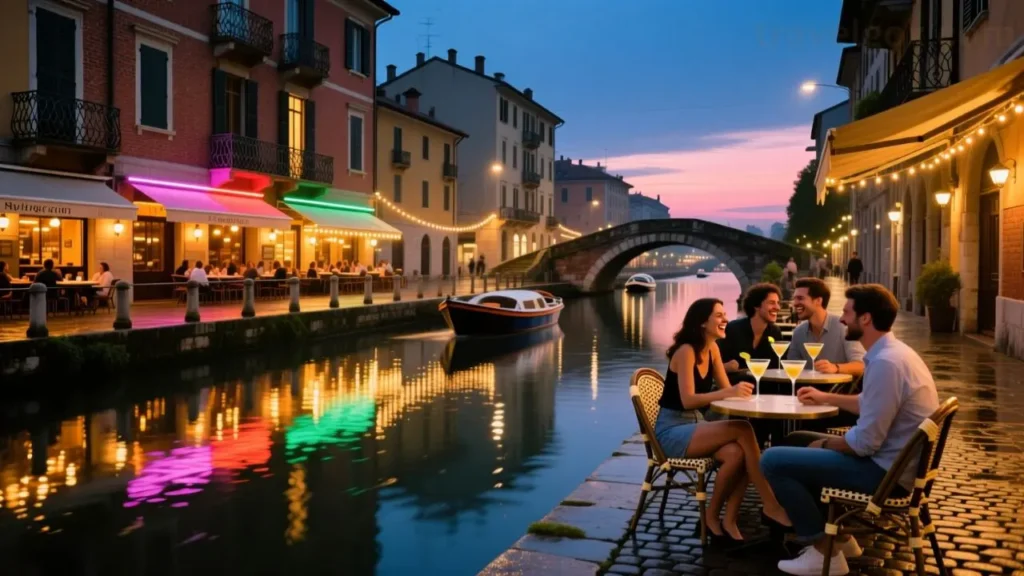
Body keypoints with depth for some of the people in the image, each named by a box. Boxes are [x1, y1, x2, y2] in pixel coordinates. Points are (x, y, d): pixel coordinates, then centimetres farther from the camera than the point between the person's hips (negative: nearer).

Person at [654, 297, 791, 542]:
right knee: (742, 429, -25)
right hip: (672, 430, -7)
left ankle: (728, 520, -13)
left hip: (696, 425, 7)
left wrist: (739, 391, -14)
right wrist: (728, 393, -33)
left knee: (737, 453, -25)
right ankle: (770, 505, -16)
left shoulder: (712, 349, 8)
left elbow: (725, 389, 9)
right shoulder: (686, 351, -16)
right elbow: (688, 400, -23)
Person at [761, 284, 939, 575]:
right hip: (896, 462, 11)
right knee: (804, 446, 28)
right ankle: (839, 536, 28)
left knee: (773, 460, -13)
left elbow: (865, 442, -25)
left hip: (886, 470, -11)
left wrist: (825, 444, -7)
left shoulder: (885, 362, -26)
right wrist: (825, 397, 33)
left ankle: (824, 552, -1)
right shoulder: (894, 351, 7)